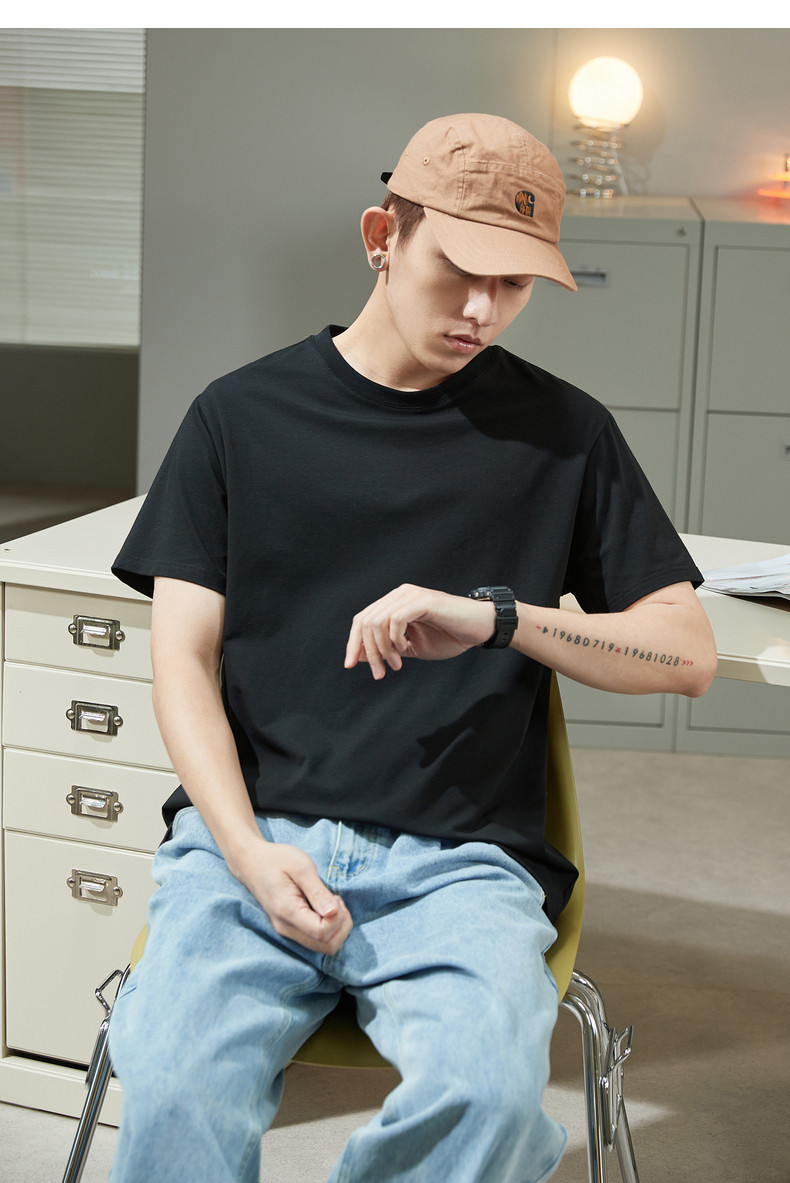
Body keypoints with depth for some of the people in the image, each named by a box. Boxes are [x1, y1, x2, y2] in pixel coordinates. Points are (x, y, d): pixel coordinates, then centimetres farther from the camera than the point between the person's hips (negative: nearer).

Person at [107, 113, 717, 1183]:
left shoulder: (564, 433, 11)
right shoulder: (242, 416, 11)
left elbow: (688, 652, 8)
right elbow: (185, 663, 7)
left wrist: (497, 616, -10)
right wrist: (250, 851, -11)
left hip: (458, 859, 1)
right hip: (247, 830, 0)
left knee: (487, 1091, -29)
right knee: (173, 1088, -29)